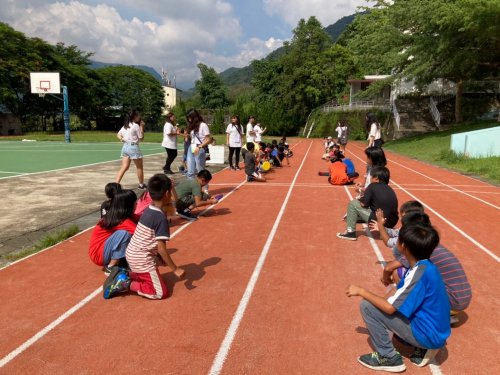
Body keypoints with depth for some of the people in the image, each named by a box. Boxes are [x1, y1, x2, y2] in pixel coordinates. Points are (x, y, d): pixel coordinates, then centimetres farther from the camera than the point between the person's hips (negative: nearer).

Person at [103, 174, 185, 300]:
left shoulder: (148, 210, 7)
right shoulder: (161, 218, -18)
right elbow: (161, 249, -19)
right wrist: (175, 269, -12)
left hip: (132, 254, 8)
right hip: (142, 259, -8)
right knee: (161, 293, -2)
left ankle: (124, 275, 15)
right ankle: (126, 284, -8)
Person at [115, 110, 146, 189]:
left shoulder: (125, 125, 12)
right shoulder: (136, 126, -10)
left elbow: (118, 134, 18)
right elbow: (141, 138, -5)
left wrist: (122, 139, 1)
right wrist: (141, 127, -1)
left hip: (125, 146, 7)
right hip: (133, 147, -7)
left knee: (124, 167, 6)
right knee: (140, 167, 10)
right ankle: (141, 185, 21)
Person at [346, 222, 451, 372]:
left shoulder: (420, 273, -27)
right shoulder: (423, 265, 1)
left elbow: (389, 307, -24)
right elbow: (397, 292, 13)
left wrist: (361, 291, -13)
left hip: (428, 336, -9)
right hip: (435, 332, 9)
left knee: (367, 306, -14)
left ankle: (389, 357, 1)